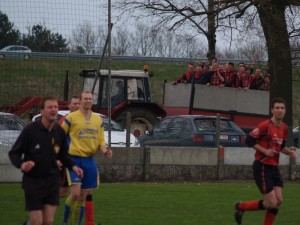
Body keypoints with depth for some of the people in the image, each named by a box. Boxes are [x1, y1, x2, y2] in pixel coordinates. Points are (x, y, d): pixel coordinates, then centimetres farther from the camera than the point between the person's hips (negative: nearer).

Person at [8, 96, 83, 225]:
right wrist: (21, 164, -28)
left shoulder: (59, 132, 0)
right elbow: (14, 153, -8)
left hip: (52, 180, 4)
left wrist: (72, 166, -1)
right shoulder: (30, 130, -13)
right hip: (33, 181, -4)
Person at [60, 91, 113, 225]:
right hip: (74, 159, -5)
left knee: (82, 197, 7)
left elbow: (100, 141, 14)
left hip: (90, 161, 5)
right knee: (75, 193, -16)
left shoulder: (98, 120, 12)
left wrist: (105, 151, -6)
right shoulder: (71, 118, -4)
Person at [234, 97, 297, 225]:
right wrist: (265, 151, -21)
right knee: (271, 203, -9)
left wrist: (289, 152, 3)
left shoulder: (284, 128, 8)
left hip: (274, 168, 8)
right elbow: (249, 140, -15)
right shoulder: (265, 126, -17)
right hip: (262, 168, -8)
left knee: (278, 201, 0)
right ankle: (241, 207, 13)